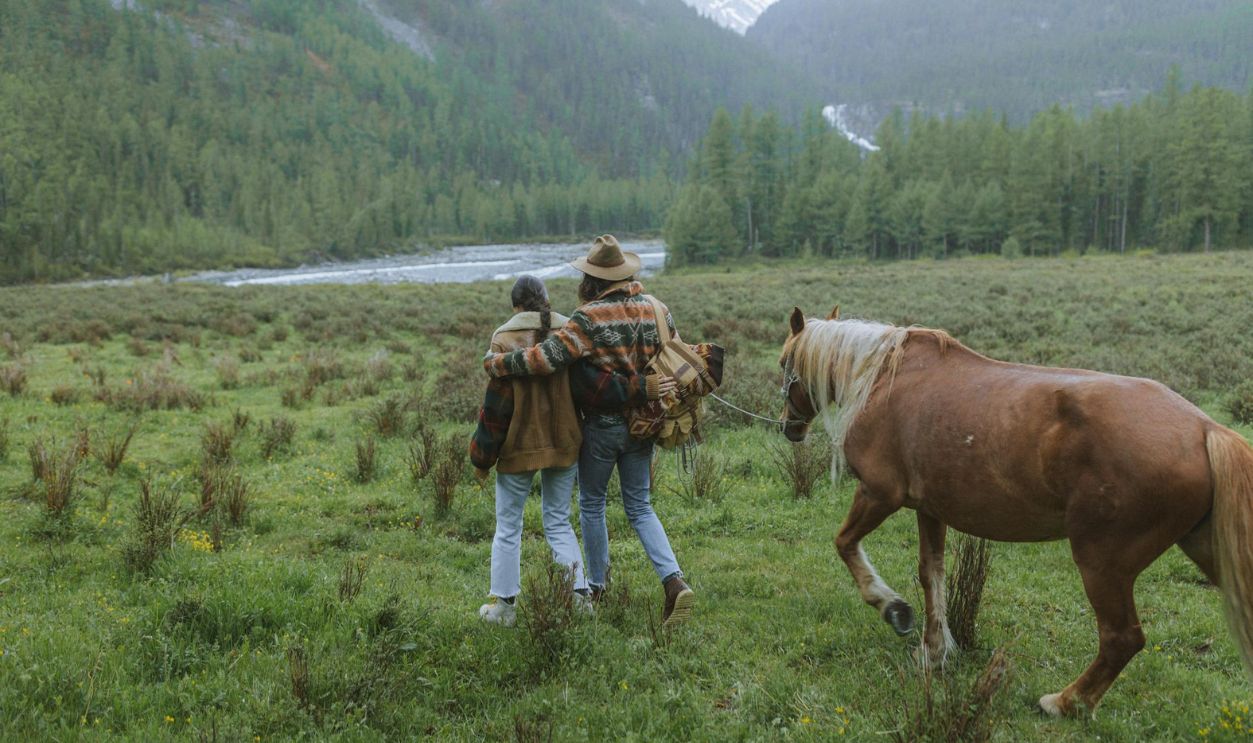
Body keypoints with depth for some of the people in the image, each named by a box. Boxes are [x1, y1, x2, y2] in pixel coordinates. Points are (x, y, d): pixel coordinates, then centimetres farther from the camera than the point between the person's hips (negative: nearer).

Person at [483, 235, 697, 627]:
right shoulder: (657, 310, 0)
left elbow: (546, 357, -25)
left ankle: (596, 585, 28)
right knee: (639, 506, 13)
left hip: (600, 426, -5)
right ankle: (674, 581, -4)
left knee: (591, 504, 15)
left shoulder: (589, 318, -19)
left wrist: (495, 363, -13)